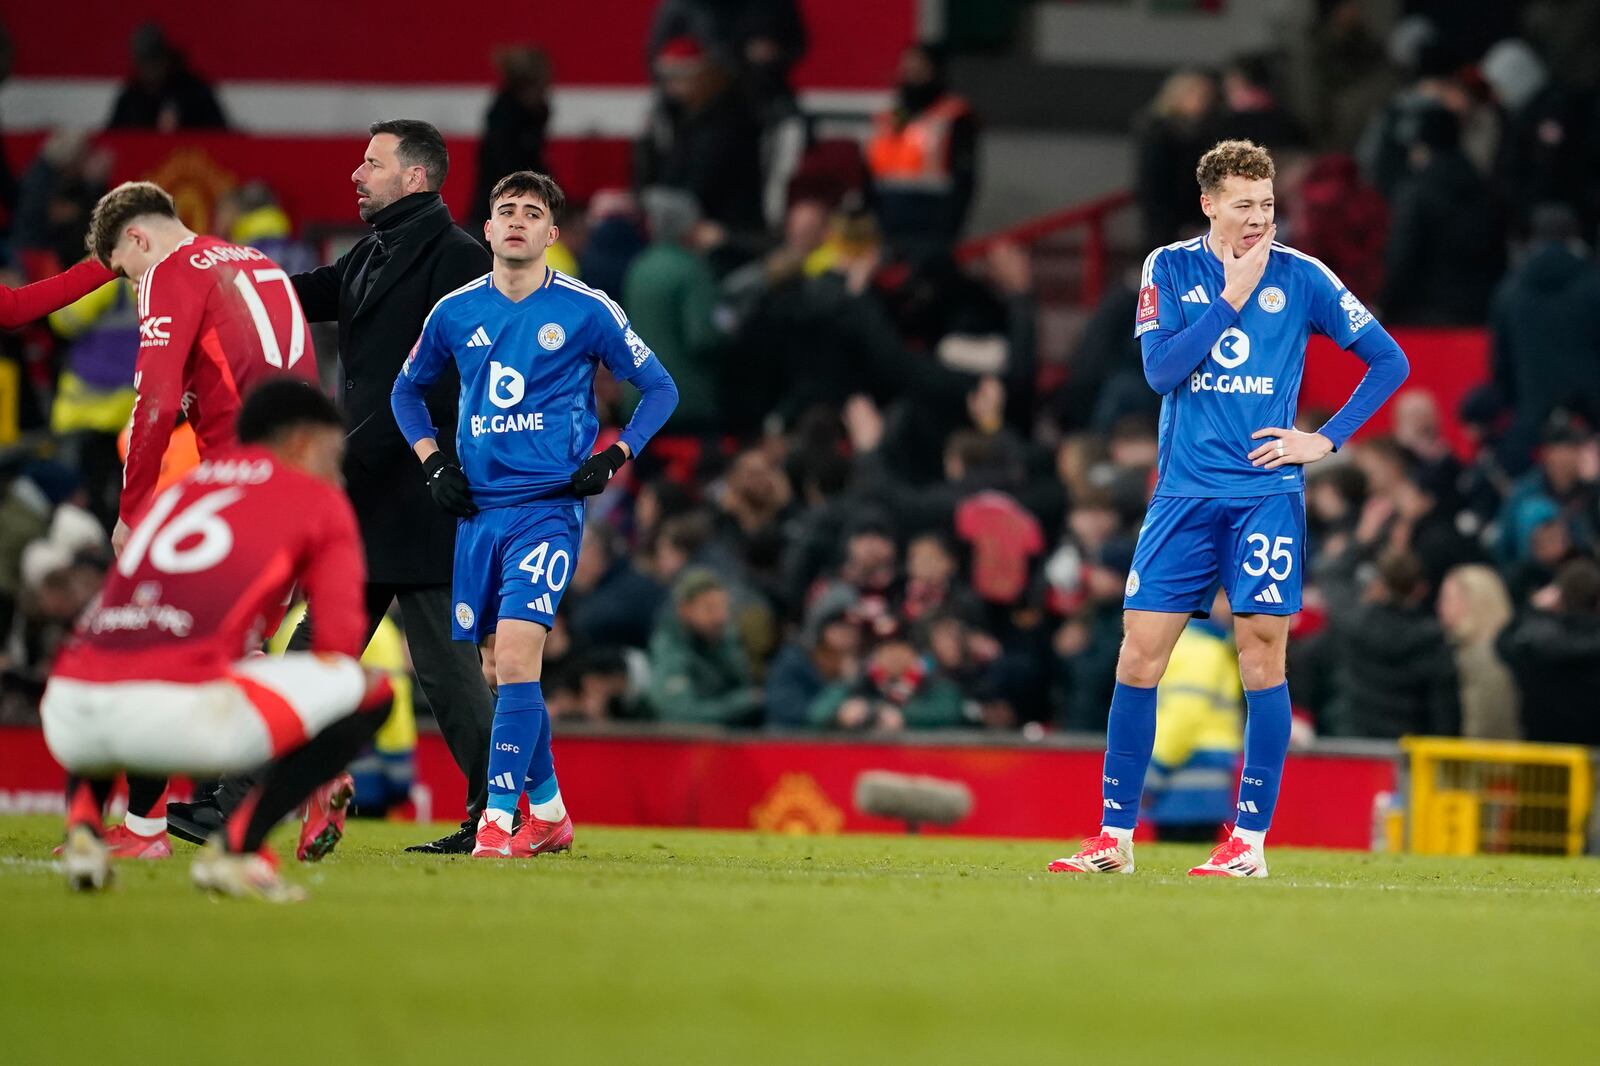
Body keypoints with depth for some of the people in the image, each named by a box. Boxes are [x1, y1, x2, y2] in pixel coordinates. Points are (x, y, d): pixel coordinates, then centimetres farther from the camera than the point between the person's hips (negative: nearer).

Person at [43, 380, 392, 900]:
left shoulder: (175, 490, 33)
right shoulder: (320, 500, 17)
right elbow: (338, 642, 9)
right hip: (180, 711, -6)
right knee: (373, 691, 11)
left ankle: (82, 823, 11)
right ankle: (236, 847, -4)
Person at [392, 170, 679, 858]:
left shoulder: (586, 310, -2)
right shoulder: (455, 312, 7)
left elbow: (659, 389, 7)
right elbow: (407, 391, 23)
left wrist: (613, 458, -5)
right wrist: (433, 463, 9)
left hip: (549, 505, -4)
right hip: (478, 509, 4)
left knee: (516, 656, -19)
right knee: (496, 668, 8)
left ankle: (498, 818, -19)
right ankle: (548, 813, 23)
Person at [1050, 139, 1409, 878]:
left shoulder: (1301, 278, 1)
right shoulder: (1170, 270, 4)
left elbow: (1389, 360, 6)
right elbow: (1161, 369, -9)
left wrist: (1326, 440, -3)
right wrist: (1232, 297, -12)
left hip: (1267, 494, -2)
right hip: (1184, 495, 2)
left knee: (1262, 656, -6)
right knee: (1139, 656, -1)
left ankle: (1251, 840, 0)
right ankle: (1116, 834, 6)